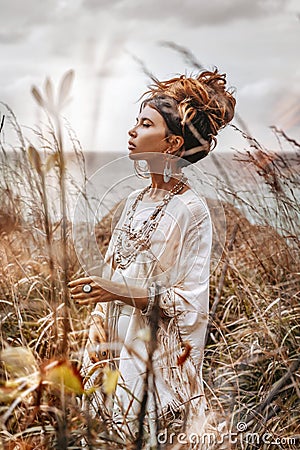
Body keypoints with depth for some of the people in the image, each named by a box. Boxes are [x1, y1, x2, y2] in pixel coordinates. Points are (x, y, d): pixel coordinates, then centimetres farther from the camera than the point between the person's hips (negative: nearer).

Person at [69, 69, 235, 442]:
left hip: (156, 358, -6)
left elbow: (190, 302, -16)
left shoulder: (190, 211, -15)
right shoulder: (136, 201, 7)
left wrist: (120, 291, -23)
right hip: (117, 351, 7)